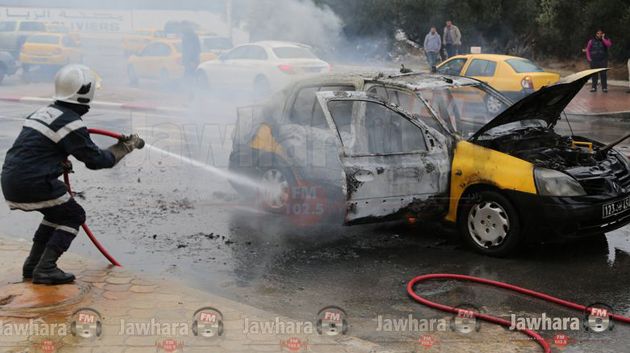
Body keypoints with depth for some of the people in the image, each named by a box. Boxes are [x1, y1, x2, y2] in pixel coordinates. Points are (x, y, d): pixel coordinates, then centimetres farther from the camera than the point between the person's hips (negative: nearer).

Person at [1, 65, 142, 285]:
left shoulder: (45, 112, 14)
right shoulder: (70, 122, -12)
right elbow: (95, 159, -7)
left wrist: (60, 162, 26)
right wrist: (124, 148, 6)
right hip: (33, 184, -8)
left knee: (57, 212, 26)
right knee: (73, 216, 7)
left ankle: (33, 265, 25)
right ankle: (45, 269, -1)